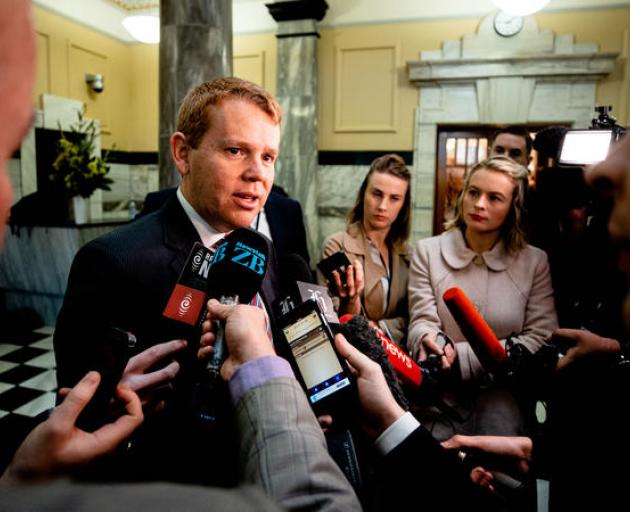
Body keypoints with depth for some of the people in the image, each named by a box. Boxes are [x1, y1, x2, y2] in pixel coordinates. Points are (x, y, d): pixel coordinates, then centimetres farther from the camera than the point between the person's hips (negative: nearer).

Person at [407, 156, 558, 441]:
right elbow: (422, 321, -4)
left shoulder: (534, 262, 3)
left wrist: (462, 355, -15)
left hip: (503, 388, 1)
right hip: (443, 389, -1)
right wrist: (428, 339, -30)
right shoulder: (428, 251, 2)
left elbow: (541, 339, -3)